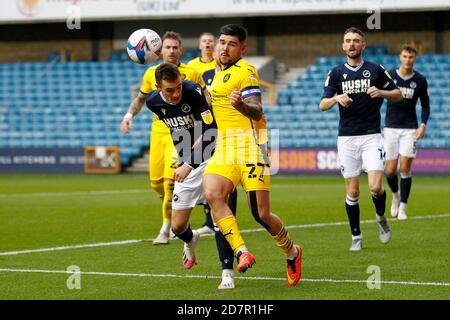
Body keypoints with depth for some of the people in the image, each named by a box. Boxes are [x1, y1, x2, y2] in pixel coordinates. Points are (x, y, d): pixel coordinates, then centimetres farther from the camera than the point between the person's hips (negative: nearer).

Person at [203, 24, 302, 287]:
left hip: (250, 144, -7)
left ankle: (292, 253, 21)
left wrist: (241, 105, -40)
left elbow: (257, 111, -19)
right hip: (224, 147, 7)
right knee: (212, 193, -24)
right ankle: (241, 252, -25)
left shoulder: (246, 72, -7)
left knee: (262, 215, -7)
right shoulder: (217, 73, 19)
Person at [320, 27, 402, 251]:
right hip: (346, 138, 1)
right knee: (352, 191, 1)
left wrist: (381, 93, -10)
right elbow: (322, 105, 0)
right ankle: (356, 236, 14)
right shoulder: (336, 73, 5)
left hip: (371, 136, -1)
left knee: (376, 187, -13)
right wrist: (336, 98, -22)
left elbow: (398, 94, 10)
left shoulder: (375, 70, 3)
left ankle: (381, 218, 18)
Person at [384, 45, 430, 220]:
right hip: (391, 127, 0)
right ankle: (396, 195, 30)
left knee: (405, 168, -8)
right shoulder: (388, 76, -2)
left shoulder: (420, 80, 0)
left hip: (410, 128, 0)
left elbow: (425, 105, 10)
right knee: (390, 171, -1)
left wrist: (423, 125, -5)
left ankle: (403, 207, 3)